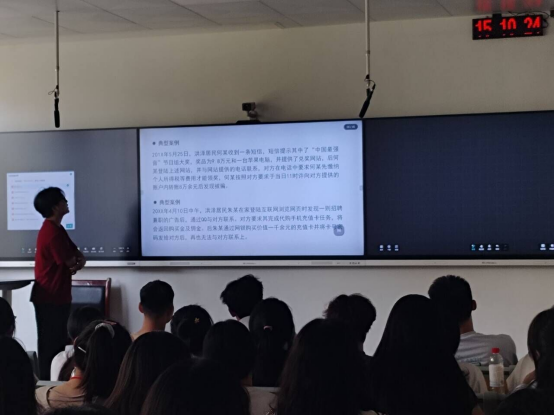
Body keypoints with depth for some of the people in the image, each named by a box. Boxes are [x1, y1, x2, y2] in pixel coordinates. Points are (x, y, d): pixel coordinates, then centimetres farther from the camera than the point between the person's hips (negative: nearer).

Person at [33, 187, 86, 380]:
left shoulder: (55, 229, 13)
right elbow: (71, 261, -16)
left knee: (57, 343, 15)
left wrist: (79, 262, -9)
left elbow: (78, 256, 13)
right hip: (50, 298, -10)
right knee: (51, 345, -3)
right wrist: (78, 261, 6)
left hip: (56, 296, 10)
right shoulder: (53, 233, -21)